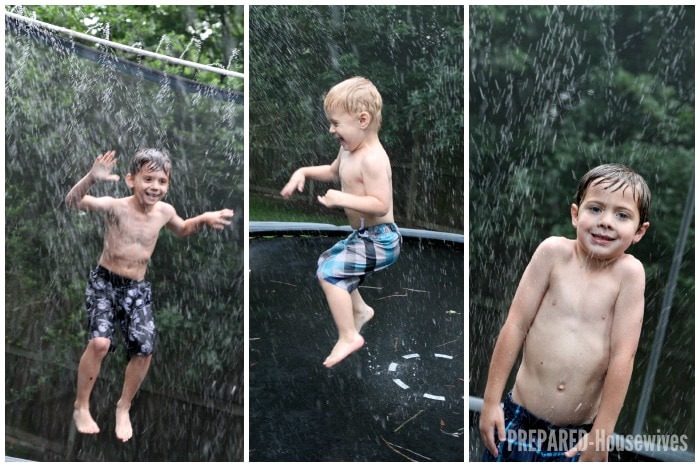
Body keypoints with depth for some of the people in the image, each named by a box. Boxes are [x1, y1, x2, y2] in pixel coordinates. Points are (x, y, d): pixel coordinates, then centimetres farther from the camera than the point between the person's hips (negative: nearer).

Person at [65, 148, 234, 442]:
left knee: (144, 350, -6)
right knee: (100, 342, -22)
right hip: (104, 282, -4)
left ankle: (124, 408, 19)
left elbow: (182, 230, 20)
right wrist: (92, 178, -52)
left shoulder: (164, 211, -3)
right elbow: (73, 202, -33)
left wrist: (205, 219, 2)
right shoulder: (116, 207, -18)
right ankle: (81, 407, 2)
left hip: (138, 288, 4)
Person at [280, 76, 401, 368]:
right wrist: (303, 172, 11)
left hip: (379, 239, -11)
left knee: (329, 272, -19)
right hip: (362, 235, 11)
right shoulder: (349, 150, 5)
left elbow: (381, 204, -32)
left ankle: (348, 336, -10)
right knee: (327, 261, 26)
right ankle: (360, 310, 40)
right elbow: (333, 171, 26)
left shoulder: (372, 159, -25)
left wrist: (342, 199, -31)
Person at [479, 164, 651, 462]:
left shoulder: (629, 272, -9)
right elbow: (516, 326, -5)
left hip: (580, 435, 0)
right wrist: (491, 400, -4)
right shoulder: (554, 252, -7)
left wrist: (601, 434, -7)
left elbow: (622, 356, -9)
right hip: (521, 420, 0)